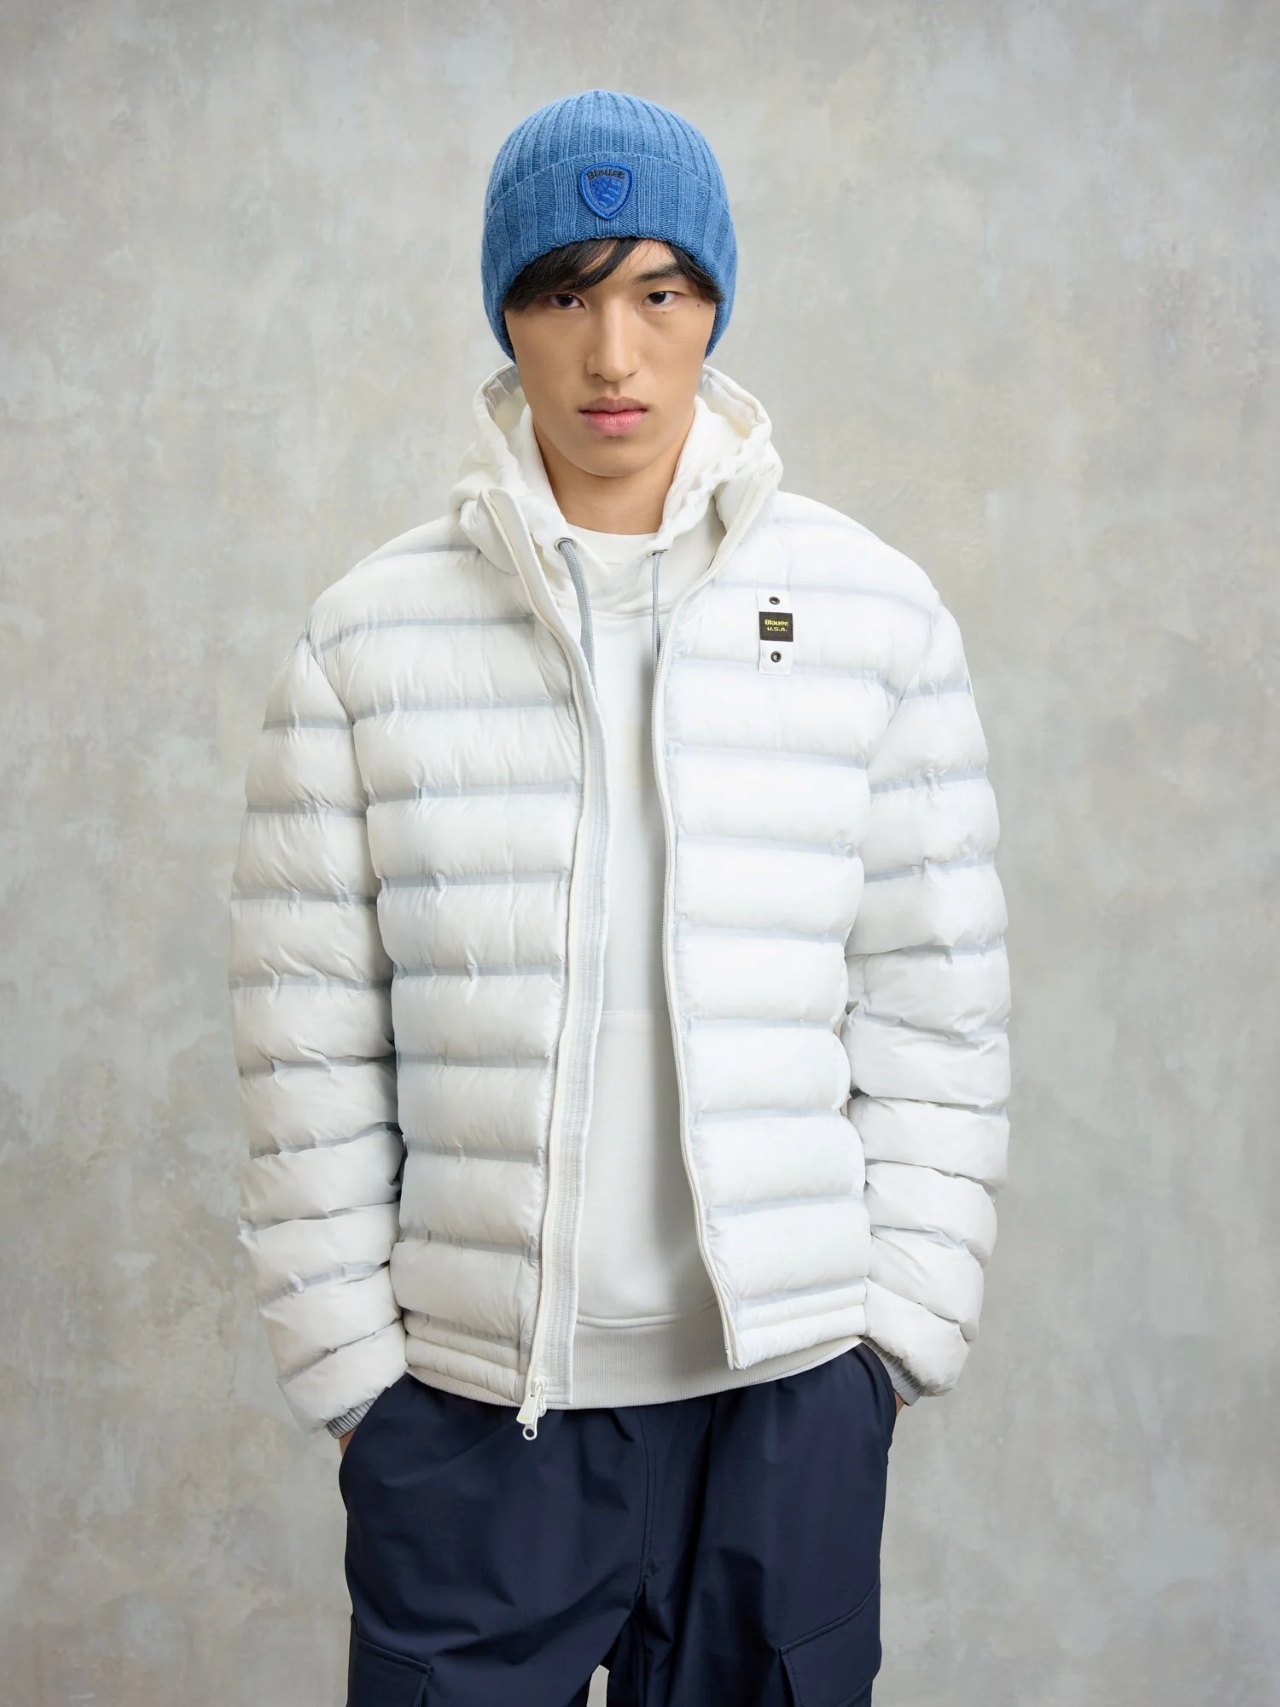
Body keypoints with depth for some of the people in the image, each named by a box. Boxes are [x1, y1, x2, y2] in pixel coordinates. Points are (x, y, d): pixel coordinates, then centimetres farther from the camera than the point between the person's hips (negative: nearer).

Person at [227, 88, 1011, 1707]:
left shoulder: (877, 614, 1)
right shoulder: (368, 636, -1)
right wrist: (344, 1353, -1)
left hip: (789, 1390, 1)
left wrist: (901, 1322, 1)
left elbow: (935, 1011, 3)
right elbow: (307, 1039, 0)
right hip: (462, 1395, 0)